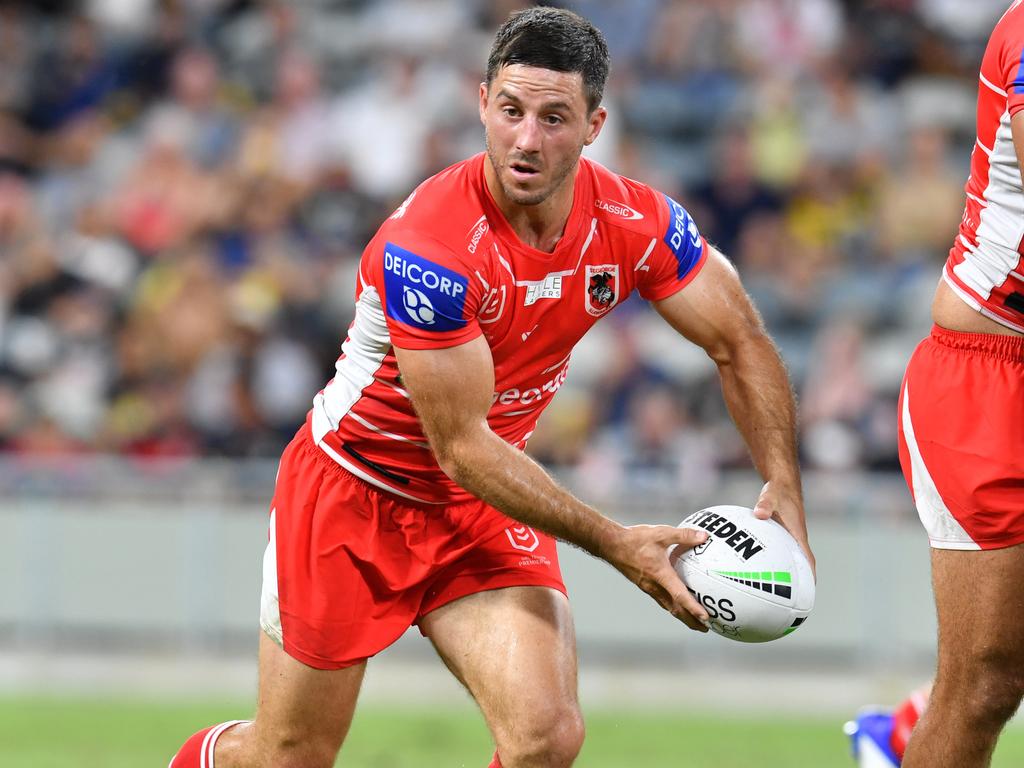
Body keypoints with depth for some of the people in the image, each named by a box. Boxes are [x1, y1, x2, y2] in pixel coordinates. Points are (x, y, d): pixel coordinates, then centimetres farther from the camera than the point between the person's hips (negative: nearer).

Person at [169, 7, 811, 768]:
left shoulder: (636, 222, -15)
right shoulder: (428, 247, -31)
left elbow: (741, 343, -1)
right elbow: (463, 449, -27)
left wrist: (783, 486, -16)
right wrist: (615, 544, -28)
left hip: (485, 507, 4)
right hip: (354, 489, -4)